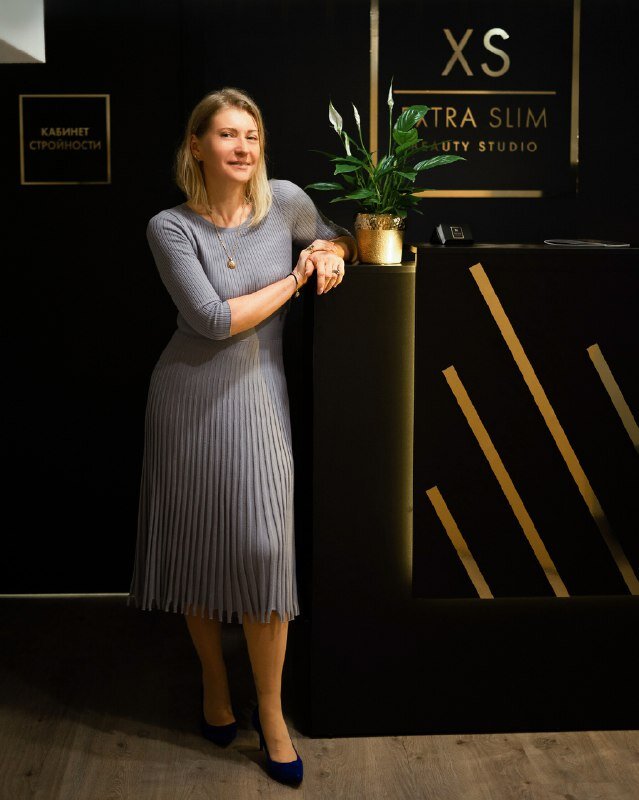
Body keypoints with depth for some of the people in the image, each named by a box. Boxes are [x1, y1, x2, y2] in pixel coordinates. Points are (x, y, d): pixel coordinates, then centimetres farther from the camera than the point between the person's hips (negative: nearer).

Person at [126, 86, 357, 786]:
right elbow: (215, 319, -18)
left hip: (259, 395, 1)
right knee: (198, 545, 9)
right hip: (191, 394, -1)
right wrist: (294, 278, -9)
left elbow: (330, 236, 21)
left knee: (263, 549, -4)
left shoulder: (285, 201, 0)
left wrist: (330, 252, -2)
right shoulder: (170, 227, -8)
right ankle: (214, 680, 32)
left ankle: (270, 710, 12)